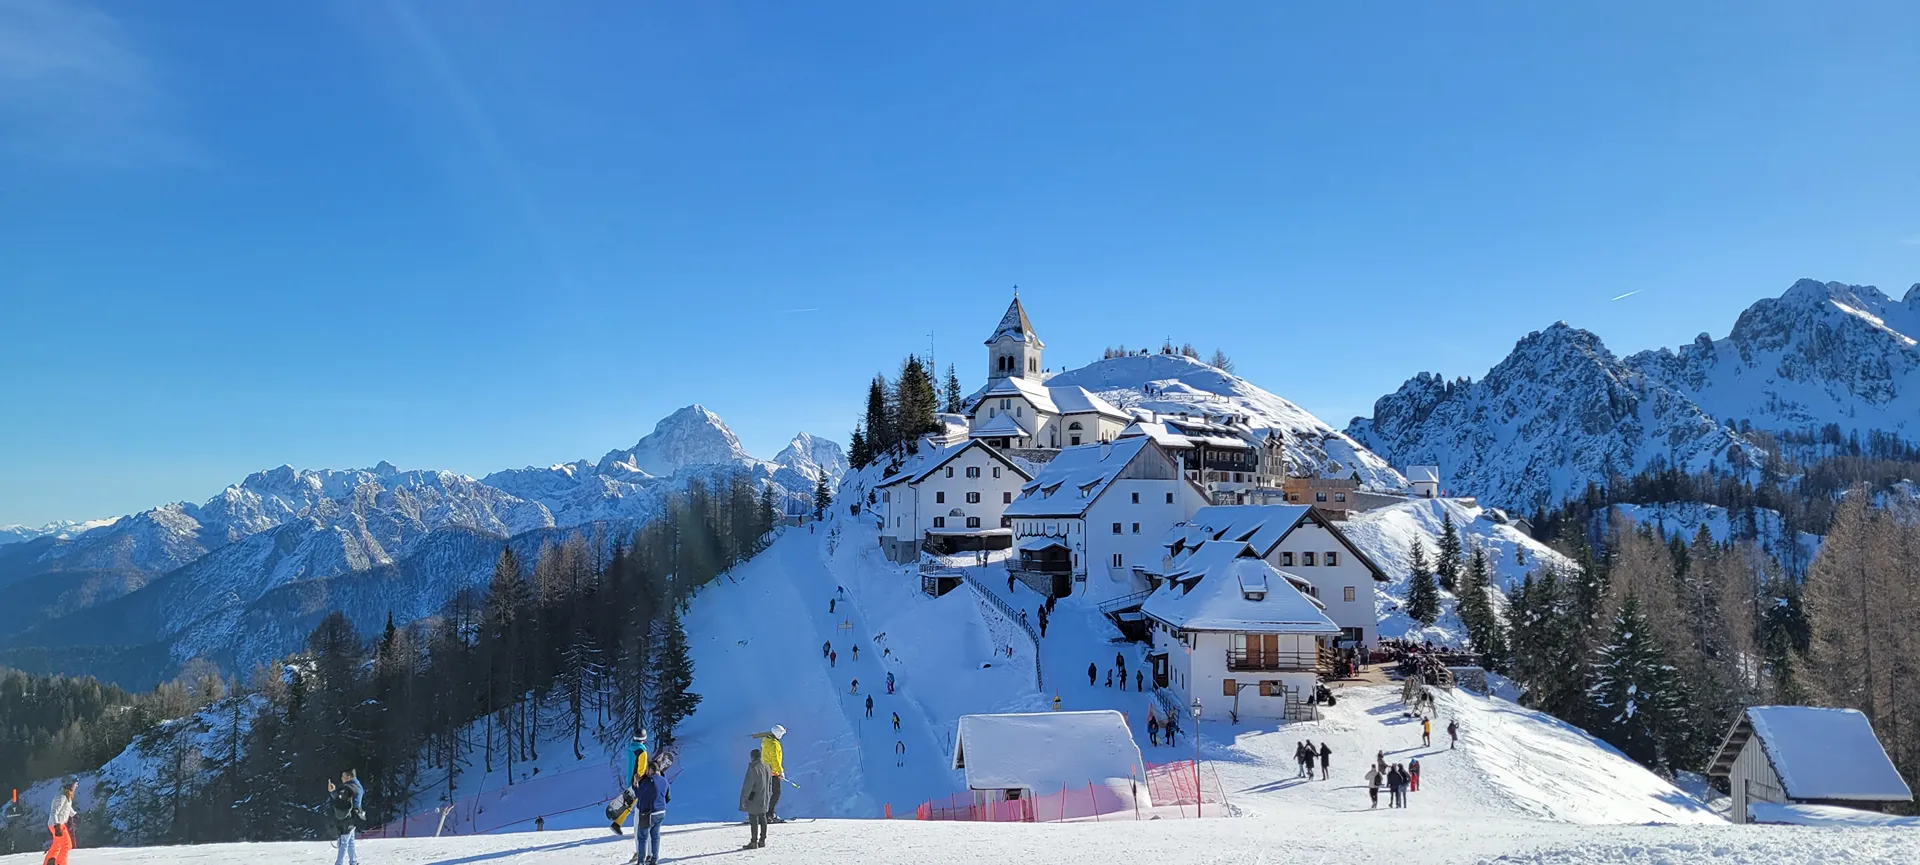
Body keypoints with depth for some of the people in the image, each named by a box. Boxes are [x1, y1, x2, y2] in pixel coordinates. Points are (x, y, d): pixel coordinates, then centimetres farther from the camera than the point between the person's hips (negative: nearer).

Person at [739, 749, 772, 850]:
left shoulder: (753, 769, -19)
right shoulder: (768, 767, 5)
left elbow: (747, 786, -18)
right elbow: (770, 784, 13)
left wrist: (743, 799, -10)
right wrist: (768, 797, 22)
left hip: (754, 800, -7)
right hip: (764, 800, 8)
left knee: (753, 821, -1)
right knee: (762, 819, 14)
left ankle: (754, 842, 1)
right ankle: (762, 840, 19)